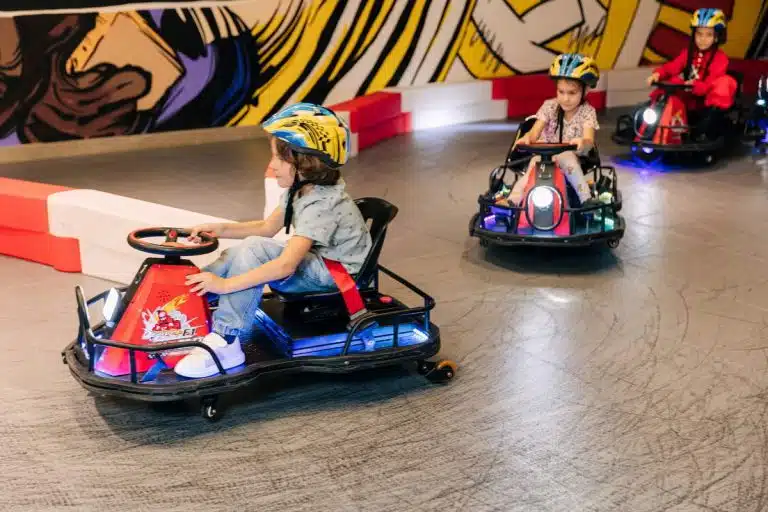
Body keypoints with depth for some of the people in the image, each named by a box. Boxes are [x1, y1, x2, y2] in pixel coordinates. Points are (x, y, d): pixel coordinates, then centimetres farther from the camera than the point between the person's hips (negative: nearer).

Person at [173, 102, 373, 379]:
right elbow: (267, 227, 15)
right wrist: (220, 229, 1)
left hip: (336, 277, -10)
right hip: (315, 261, 10)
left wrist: (225, 284, -35)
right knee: (235, 256, 0)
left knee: (254, 250, -27)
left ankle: (226, 342, -25)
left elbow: (285, 265, -35)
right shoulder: (300, 190, 3)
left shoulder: (322, 204, -27)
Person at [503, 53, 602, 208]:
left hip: (572, 159, -1)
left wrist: (582, 142, -51)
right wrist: (527, 138, -41)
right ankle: (512, 200, -38)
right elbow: (535, 132, -14)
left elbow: (589, 140, -25)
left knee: (565, 156, -35)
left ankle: (586, 198, -34)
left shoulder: (587, 112, -9)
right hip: (545, 156, 1)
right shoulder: (550, 106, -4)